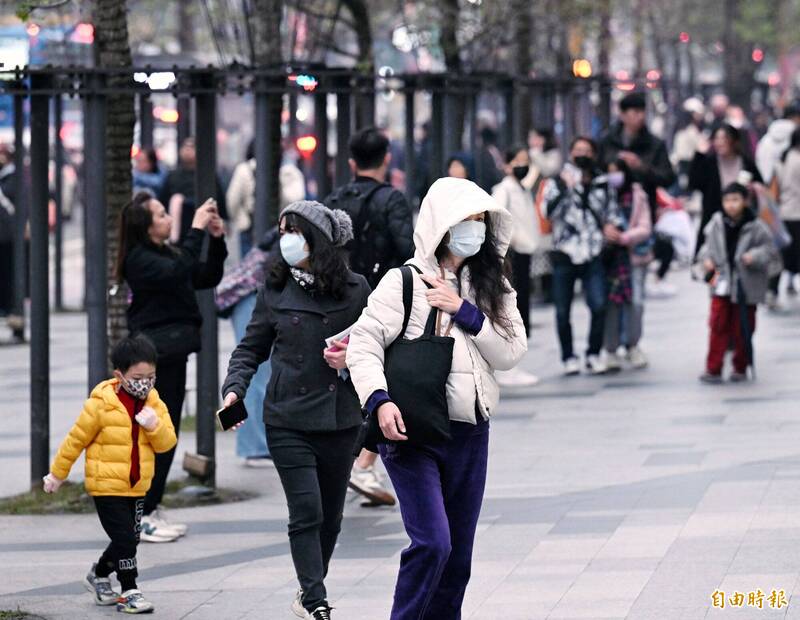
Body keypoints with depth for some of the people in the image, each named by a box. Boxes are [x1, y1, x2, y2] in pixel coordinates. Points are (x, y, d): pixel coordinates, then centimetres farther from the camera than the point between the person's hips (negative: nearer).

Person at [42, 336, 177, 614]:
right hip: (106, 486, -6)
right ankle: (129, 591, 1)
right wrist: (57, 473, 3)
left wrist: (155, 426, -22)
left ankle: (99, 576, 37)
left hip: (137, 487, 6)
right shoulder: (101, 404, -14)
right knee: (125, 539, -11)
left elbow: (167, 443, 0)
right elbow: (76, 439, -4)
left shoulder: (154, 404, 1)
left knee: (128, 540, 15)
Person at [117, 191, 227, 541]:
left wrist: (216, 239, 7)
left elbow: (208, 277, 19)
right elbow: (177, 272, -30)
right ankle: (139, 516, -7)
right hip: (155, 352, -9)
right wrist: (197, 230, -27)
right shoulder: (139, 259, -12)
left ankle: (150, 510, 18)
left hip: (171, 352, 9)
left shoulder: (168, 253, 16)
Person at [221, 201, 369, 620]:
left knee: (330, 515, 10)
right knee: (306, 511, -11)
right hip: (288, 420, -1)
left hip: (340, 419, 1)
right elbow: (251, 348, 9)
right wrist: (235, 388, -7)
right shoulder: (276, 290, 3)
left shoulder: (355, 290, 0)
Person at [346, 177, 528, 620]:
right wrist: (379, 400, -25)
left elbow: (511, 353, 0)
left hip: (470, 434, 5)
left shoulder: (491, 286, 9)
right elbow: (364, 344, -10)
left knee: (457, 557, 9)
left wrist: (464, 311, -11)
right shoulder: (404, 281, -6)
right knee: (431, 542, -18)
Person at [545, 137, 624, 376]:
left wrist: (611, 226, 3)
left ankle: (594, 354, 3)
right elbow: (550, 210, -12)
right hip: (564, 254, -1)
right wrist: (565, 186, -20)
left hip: (593, 256, 1)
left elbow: (612, 211, 23)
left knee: (599, 306, -12)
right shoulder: (558, 183, 4)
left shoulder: (602, 184, 12)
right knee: (563, 310, 2)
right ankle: (569, 358, 15)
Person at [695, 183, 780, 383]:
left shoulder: (756, 227, -10)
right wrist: (706, 260, -8)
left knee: (742, 329, 7)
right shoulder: (717, 224, -1)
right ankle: (713, 370, 0)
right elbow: (708, 246, 12)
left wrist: (755, 256, -23)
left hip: (746, 287, -2)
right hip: (722, 284, 2)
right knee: (718, 325, -3)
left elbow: (770, 252, -5)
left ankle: (740, 368, 23)